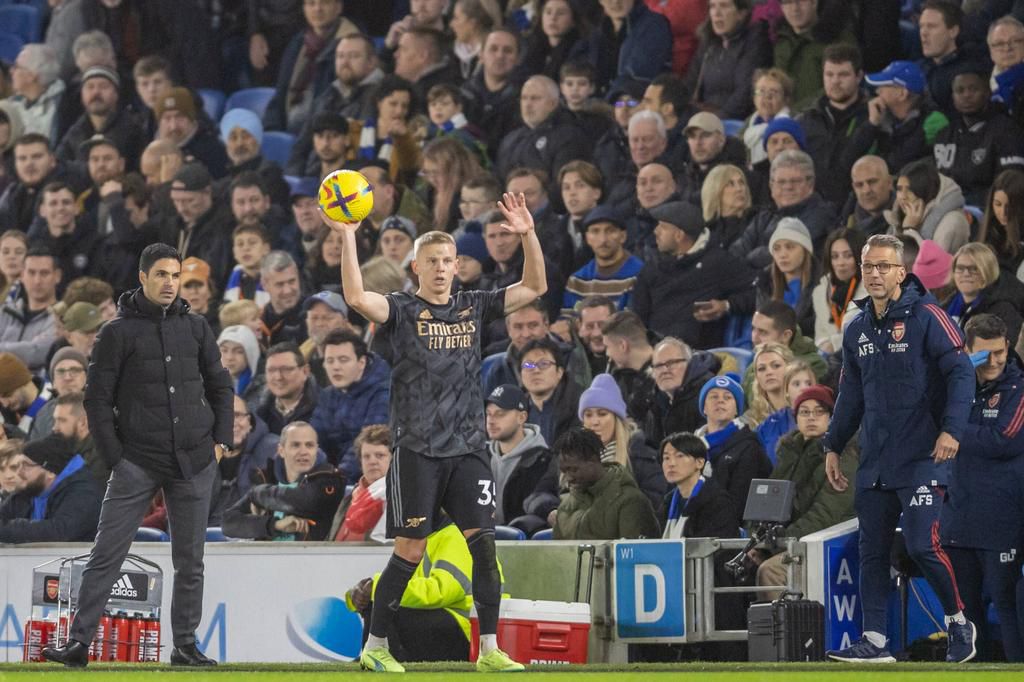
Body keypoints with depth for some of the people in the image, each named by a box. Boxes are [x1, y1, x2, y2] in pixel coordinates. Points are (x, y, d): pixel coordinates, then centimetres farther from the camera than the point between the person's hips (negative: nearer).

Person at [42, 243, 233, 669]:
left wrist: (220, 441, 8)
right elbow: (97, 398, -2)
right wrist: (115, 455, -7)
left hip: (194, 463, 3)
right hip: (137, 464, -3)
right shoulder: (119, 332, -1)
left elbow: (220, 386, 18)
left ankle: (185, 646, 13)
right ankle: (79, 642, -7)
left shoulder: (196, 329, 9)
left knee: (190, 560, 6)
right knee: (106, 555, -7)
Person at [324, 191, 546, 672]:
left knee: (484, 543, -5)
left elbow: (534, 288, 9)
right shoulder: (402, 312, -1)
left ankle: (489, 650, -1)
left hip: (468, 448, 4)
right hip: (417, 450, -4)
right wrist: (348, 238, -26)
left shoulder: (473, 308, 12)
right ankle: (375, 646, 9)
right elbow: (356, 298, -20)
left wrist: (528, 236, -4)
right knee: (409, 550, -3)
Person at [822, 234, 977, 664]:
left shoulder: (926, 317, -7)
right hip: (874, 462, 7)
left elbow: (961, 372, -12)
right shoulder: (858, 331, 13)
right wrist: (833, 447, 19)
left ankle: (958, 622, 6)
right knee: (872, 551, 4)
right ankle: (874, 641, 9)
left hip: (921, 457, -7)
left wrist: (952, 428, -23)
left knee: (922, 544, -15)